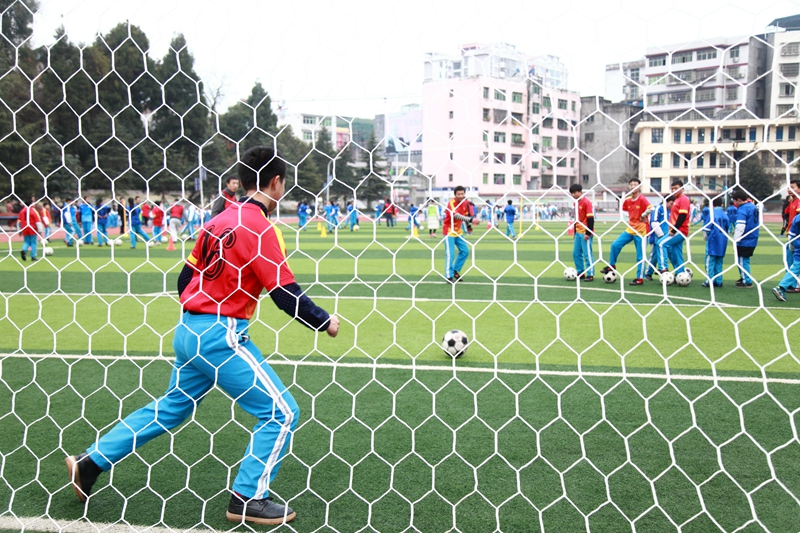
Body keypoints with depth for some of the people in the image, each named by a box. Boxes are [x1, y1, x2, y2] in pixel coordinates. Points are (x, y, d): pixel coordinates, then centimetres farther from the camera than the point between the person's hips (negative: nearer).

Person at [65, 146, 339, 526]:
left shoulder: (219, 220, 11)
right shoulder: (261, 227, -13)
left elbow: (185, 279, 17)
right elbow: (286, 293, -16)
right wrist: (325, 322, -3)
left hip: (189, 329, 9)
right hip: (222, 335, -9)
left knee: (171, 407, 25)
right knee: (281, 412, 0)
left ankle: (90, 462, 30)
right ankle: (249, 499, 6)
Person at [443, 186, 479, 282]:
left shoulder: (465, 203, 0)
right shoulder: (451, 203, -24)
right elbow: (457, 216, -41)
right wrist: (471, 220, -50)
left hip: (458, 231, 8)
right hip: (449, 231, -8)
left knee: (465, 251, 8)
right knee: (450, 254, -11)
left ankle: (455, 271, 21)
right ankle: (449, 276, -2)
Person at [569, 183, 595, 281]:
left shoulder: (587, 202, -14)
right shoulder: (576, 203, 12)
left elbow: (591, 218, -17)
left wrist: (588, 233, -20)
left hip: (586, 233, -8)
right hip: (578, 233, 8)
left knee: (587, 254, -5)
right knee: (576, 253, 9)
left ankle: (590, 275, 1)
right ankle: (581, 273, 19)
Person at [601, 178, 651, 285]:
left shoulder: (642, 199, -15)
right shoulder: (627, 200, 4)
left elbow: (651, 208, -30)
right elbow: (623, 208, 24)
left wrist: (643, 216, -17)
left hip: (640, 231, -6)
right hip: (630, 229, 6)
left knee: (640, 255, -1)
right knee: (615, 245, 1)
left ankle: (640, 278, 6)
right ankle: (612, 266, 18)